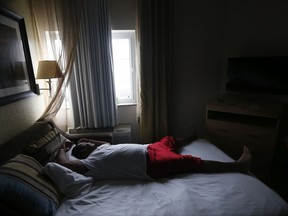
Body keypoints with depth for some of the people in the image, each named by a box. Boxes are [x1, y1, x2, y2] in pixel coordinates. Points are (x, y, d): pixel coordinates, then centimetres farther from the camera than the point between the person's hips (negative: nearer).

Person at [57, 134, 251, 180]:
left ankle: (189, 139, 63)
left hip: (148, 149, 10)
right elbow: (64, 163, -14)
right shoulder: (91, 162, -9)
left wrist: (87, 139, 23)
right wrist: (62, 151, 7)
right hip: (152, 164, -10)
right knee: (192, 162, -8)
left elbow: (107, 142, 33)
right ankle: (238, 165, 4)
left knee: (169, 140, 29)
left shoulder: (101, 149, 14)